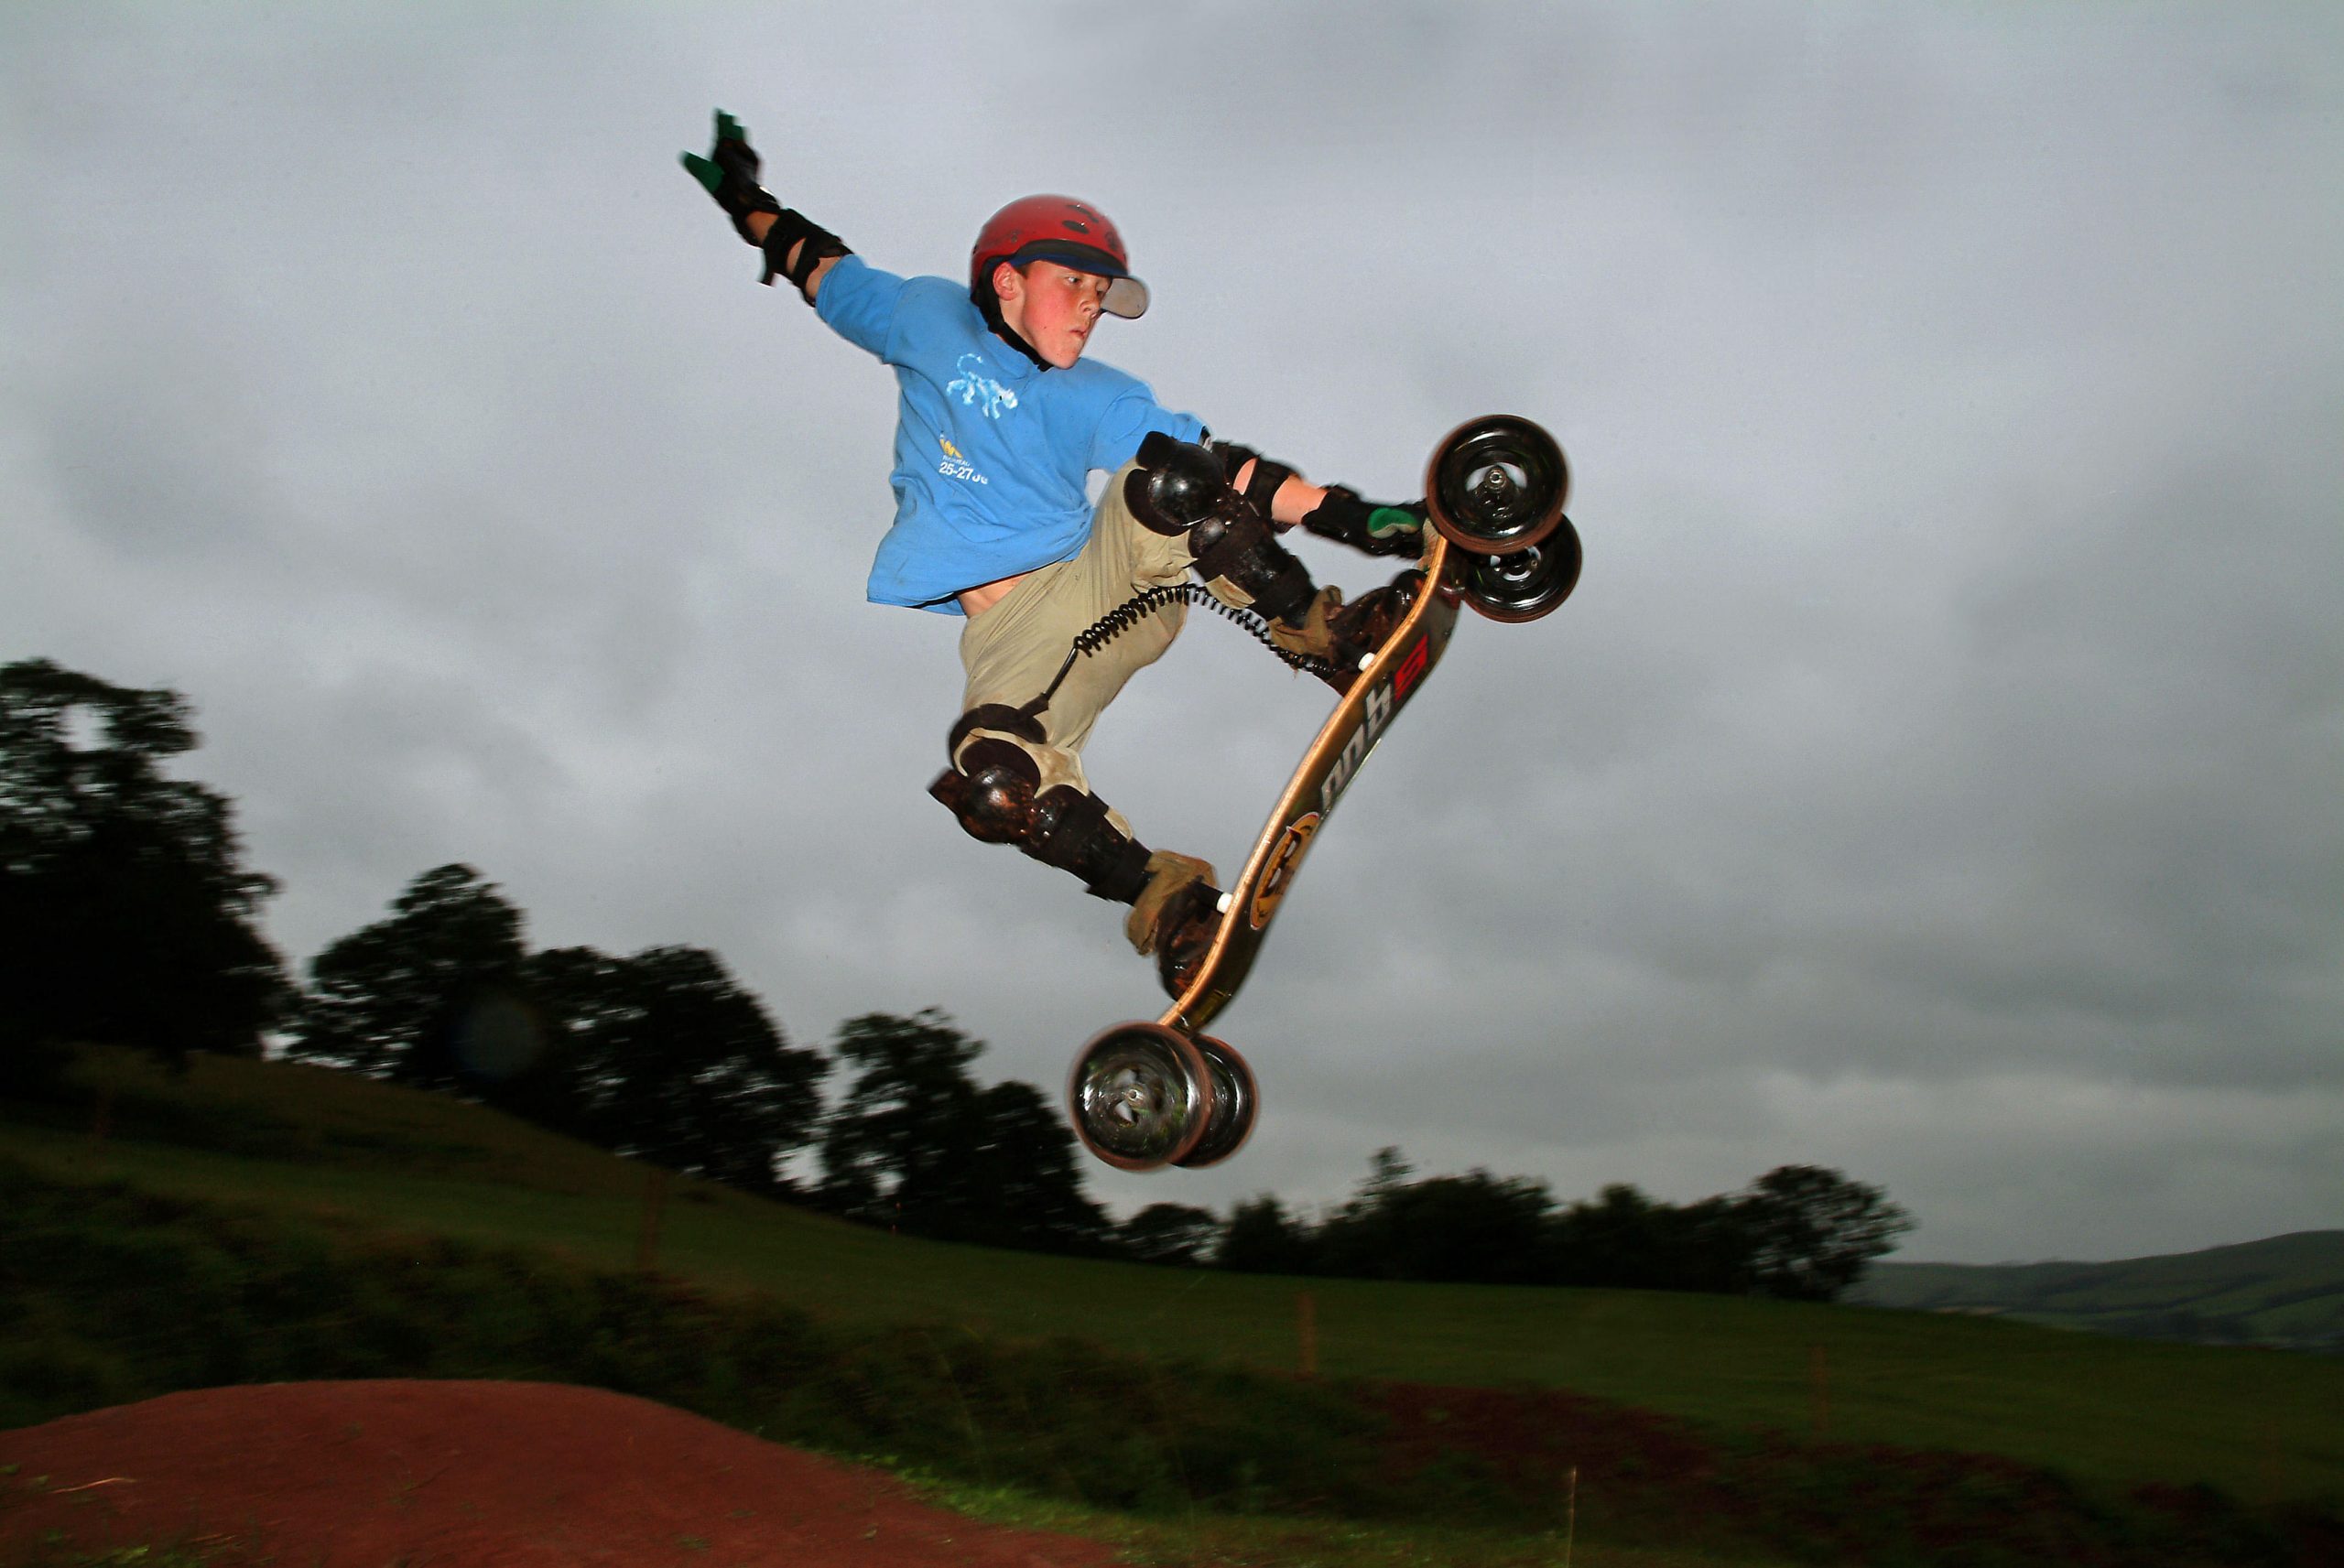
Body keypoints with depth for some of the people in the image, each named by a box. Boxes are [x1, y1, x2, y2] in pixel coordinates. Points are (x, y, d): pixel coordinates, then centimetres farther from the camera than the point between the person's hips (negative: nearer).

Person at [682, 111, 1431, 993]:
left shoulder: (1097, 399, 9)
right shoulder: (930, 320, 8)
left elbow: (1223, 470, -1)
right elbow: (823, 267, 25)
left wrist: (1346, 514, -10)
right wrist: (744, 200, 28)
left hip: (1110, 582, 2)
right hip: (1013, 631, -1)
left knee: (1170, 479, -30)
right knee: (991, 782, -35)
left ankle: (1315, 634, -15)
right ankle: (1162, 896, -16)